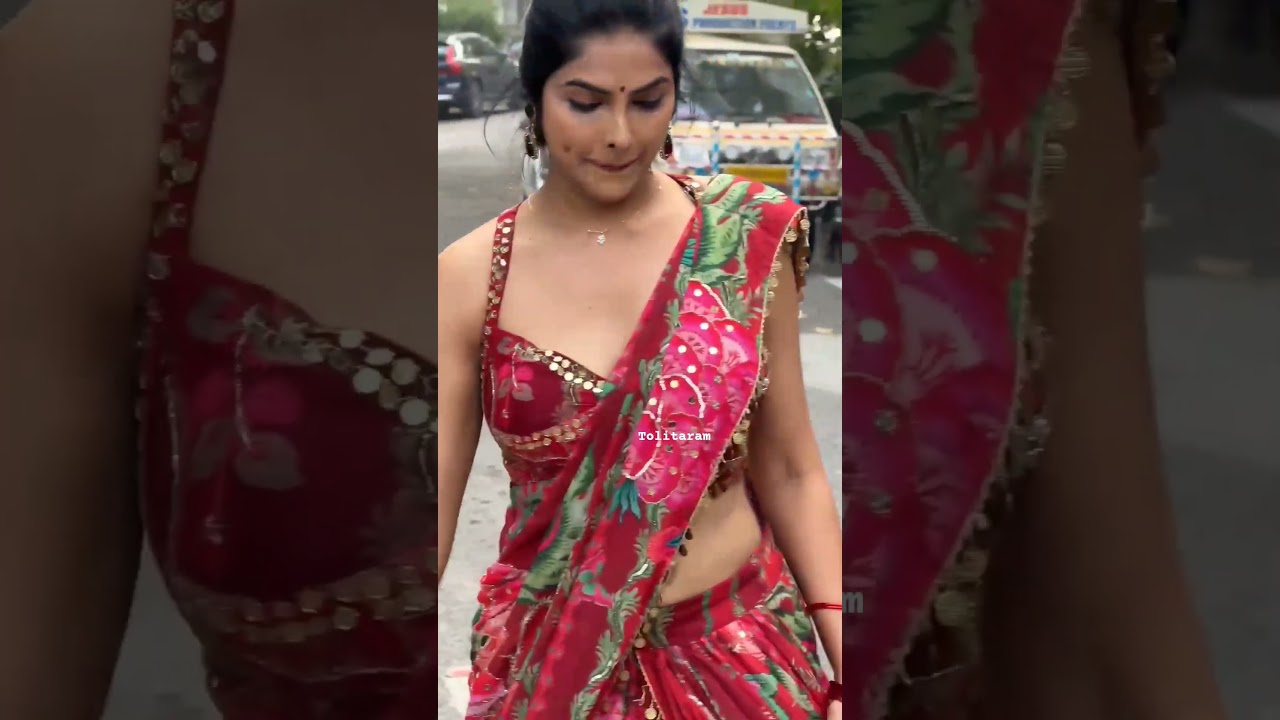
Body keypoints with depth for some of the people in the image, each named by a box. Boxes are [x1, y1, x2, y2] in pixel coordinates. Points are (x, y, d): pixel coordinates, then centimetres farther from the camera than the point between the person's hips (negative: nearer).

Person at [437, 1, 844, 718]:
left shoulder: (747, 239, -7)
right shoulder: (471, 277, -8)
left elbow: (789, 472, -1)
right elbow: (434, 504, -6)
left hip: (743, 655, 1)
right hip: (550, 661, 0)